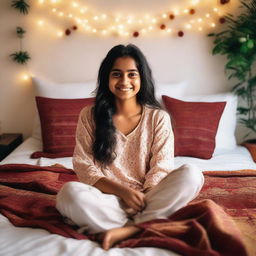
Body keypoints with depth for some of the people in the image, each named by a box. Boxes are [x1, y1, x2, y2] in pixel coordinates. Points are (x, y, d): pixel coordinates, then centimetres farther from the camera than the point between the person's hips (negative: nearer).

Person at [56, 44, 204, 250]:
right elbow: (84, 165, -3)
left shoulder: (159, 117, 1)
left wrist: (142, 199, -21)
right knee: (70, 193, -33)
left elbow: (161, 168, -3)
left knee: (192, 175, -25)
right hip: (108, 196, -1)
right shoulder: (90, 116, 1)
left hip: (148, 197, 1)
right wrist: (123, 191, -17)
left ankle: (126, 229, -28)